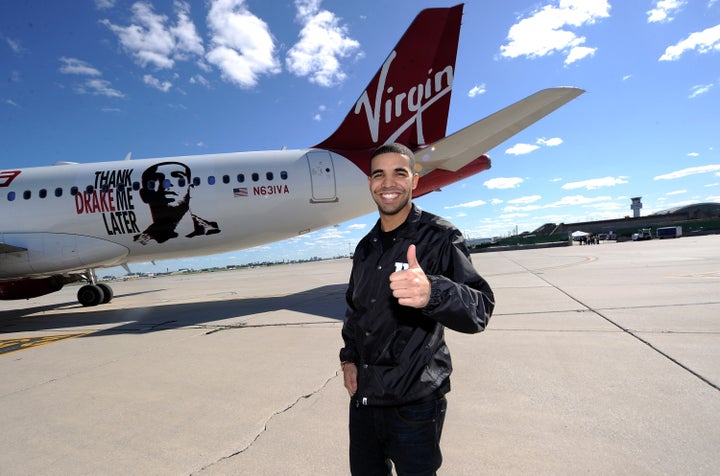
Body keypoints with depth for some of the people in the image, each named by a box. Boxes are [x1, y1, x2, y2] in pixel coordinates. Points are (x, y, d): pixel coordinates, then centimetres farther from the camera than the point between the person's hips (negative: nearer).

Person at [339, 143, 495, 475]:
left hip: (415, 401, -6)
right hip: (363, 395, 6)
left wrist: (432, 292, -43)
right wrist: (348, 357, 5)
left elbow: (480, 309, -23)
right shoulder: (366, 247, 7)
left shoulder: (439, 237, -12)